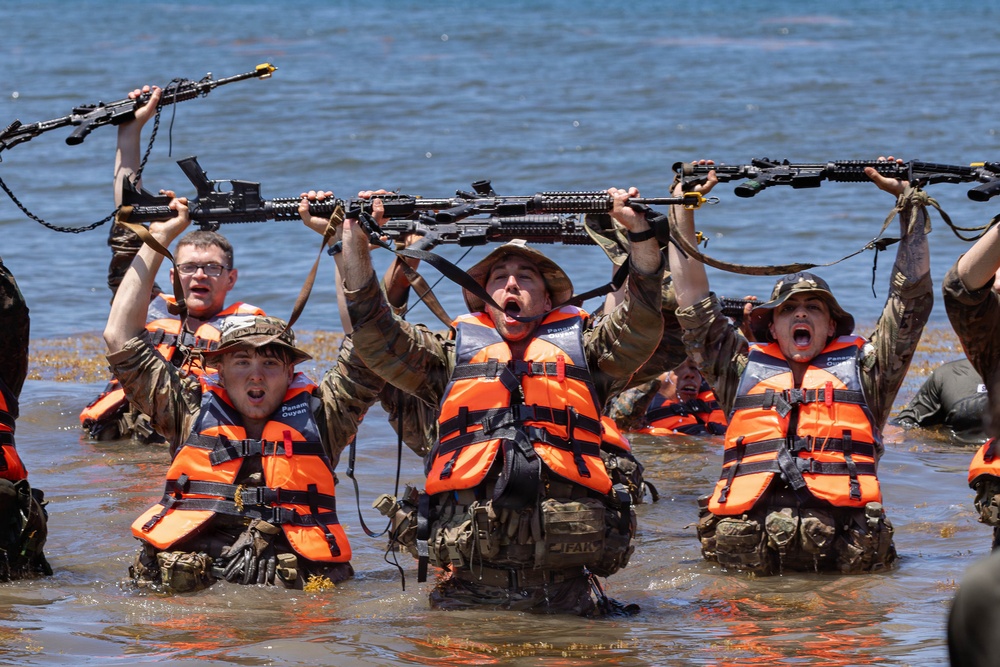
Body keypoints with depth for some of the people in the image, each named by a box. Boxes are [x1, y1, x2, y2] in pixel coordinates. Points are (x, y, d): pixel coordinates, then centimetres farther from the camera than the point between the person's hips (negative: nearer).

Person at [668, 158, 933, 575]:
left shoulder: (862, 369, 25)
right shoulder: (742, 369, 28)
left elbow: (913, 295, 26)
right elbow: (692, 299, 29)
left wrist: (909, 202, 27)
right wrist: (683, 210, 28)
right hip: (749, 549, 0)